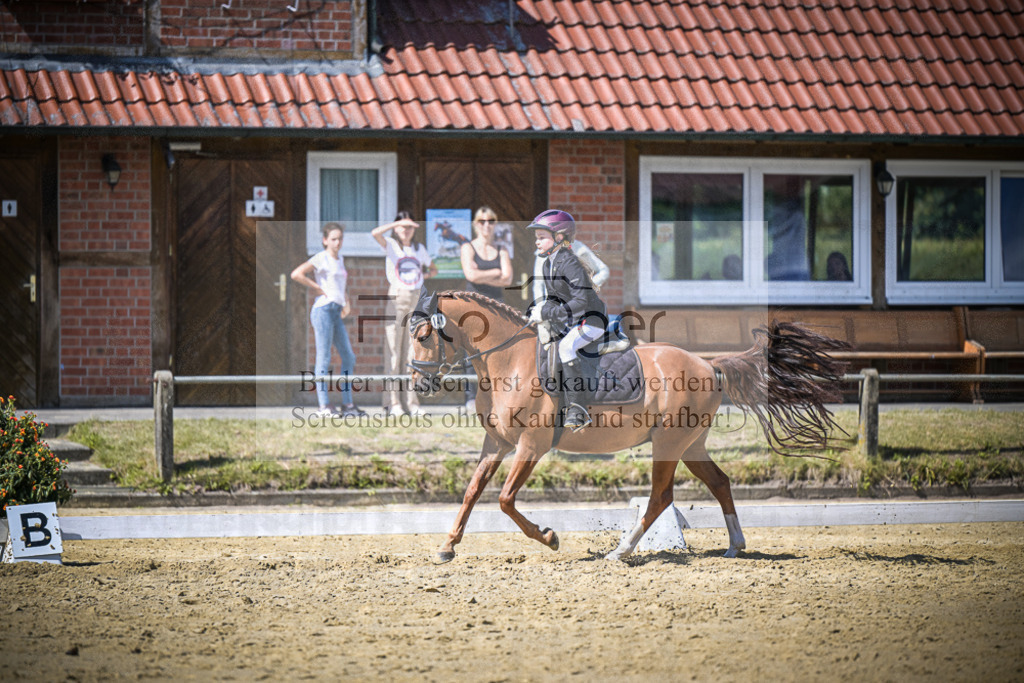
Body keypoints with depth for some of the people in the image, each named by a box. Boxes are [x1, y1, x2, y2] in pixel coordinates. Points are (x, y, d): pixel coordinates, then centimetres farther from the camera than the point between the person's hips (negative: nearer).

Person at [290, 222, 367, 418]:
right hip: (323, 309, -8)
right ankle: (324, 406, -7)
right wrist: (317, 288, -11)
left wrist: (346, 302, 17)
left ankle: (347, 404, 13)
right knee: (324, 358, -7)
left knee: (348, 357, 8)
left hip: (336, 313, 8)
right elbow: (296, 274, -17)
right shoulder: (321, 258, -5)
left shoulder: (340, 259, 18)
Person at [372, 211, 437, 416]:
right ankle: (392, 403, -6)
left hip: (416, 300, 4)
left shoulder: (419, 248, 14)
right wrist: (399, 223, -19)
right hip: (396, 298, -4)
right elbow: (375, 233, -19)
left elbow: (433, 269, 29)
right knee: (393, 352, -6)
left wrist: (426, 274, 7)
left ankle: (411, 402, 6)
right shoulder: (391, 245, 1)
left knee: (412, 353, 3)